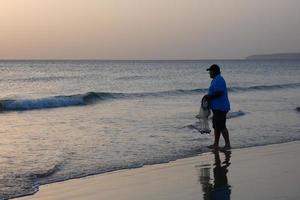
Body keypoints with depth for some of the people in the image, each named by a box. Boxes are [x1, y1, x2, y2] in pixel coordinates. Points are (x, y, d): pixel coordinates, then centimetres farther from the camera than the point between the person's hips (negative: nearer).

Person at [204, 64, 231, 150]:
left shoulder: (218, 80, -17)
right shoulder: (216, 79, 18)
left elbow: (218, 93, -25)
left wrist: (209, 97, -14)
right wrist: (208, 96, 12)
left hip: (220, 107, -11)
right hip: (217, 107, 11)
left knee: (221, 127, -8)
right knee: (216, 126, 14)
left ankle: (228, 144, -3)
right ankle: (216, 144, 20)